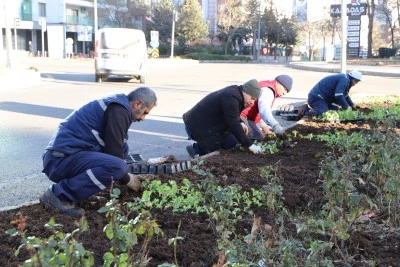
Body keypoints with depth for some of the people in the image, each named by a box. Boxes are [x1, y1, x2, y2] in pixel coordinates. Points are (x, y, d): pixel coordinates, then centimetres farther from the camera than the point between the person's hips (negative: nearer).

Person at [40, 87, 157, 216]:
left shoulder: (115, 105, 21)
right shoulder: (119, 110, -11)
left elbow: (114, 148, 30)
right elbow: (113, 153, -13)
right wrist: (127, 180, 3)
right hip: (62, 159, -10)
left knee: (122, 147, 16)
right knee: (117, 167, -28)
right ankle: (59, 194, -17)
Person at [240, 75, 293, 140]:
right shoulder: (267, 90, -17)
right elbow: (264, 110, -35)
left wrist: (263, 124, 19)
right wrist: (275, 125, -48)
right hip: (243, 116, -11)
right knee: (258, 137, -24)